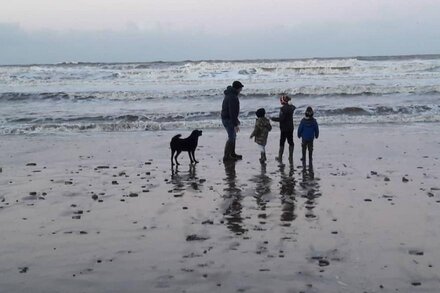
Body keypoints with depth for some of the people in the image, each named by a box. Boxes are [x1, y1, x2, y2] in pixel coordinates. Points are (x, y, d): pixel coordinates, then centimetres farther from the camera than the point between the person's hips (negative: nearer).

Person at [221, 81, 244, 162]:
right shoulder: (232, 97, -22)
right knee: (231, 138, -5)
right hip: (228, 120, -10)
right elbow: (232, 112, -26)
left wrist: (236, 120, 28)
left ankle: (232, 154, 29)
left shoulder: (230, 94, 12)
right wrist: (235, 124, -24)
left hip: (227, 118, 10)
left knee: (233, 136, 19)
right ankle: (226, 157, 0)